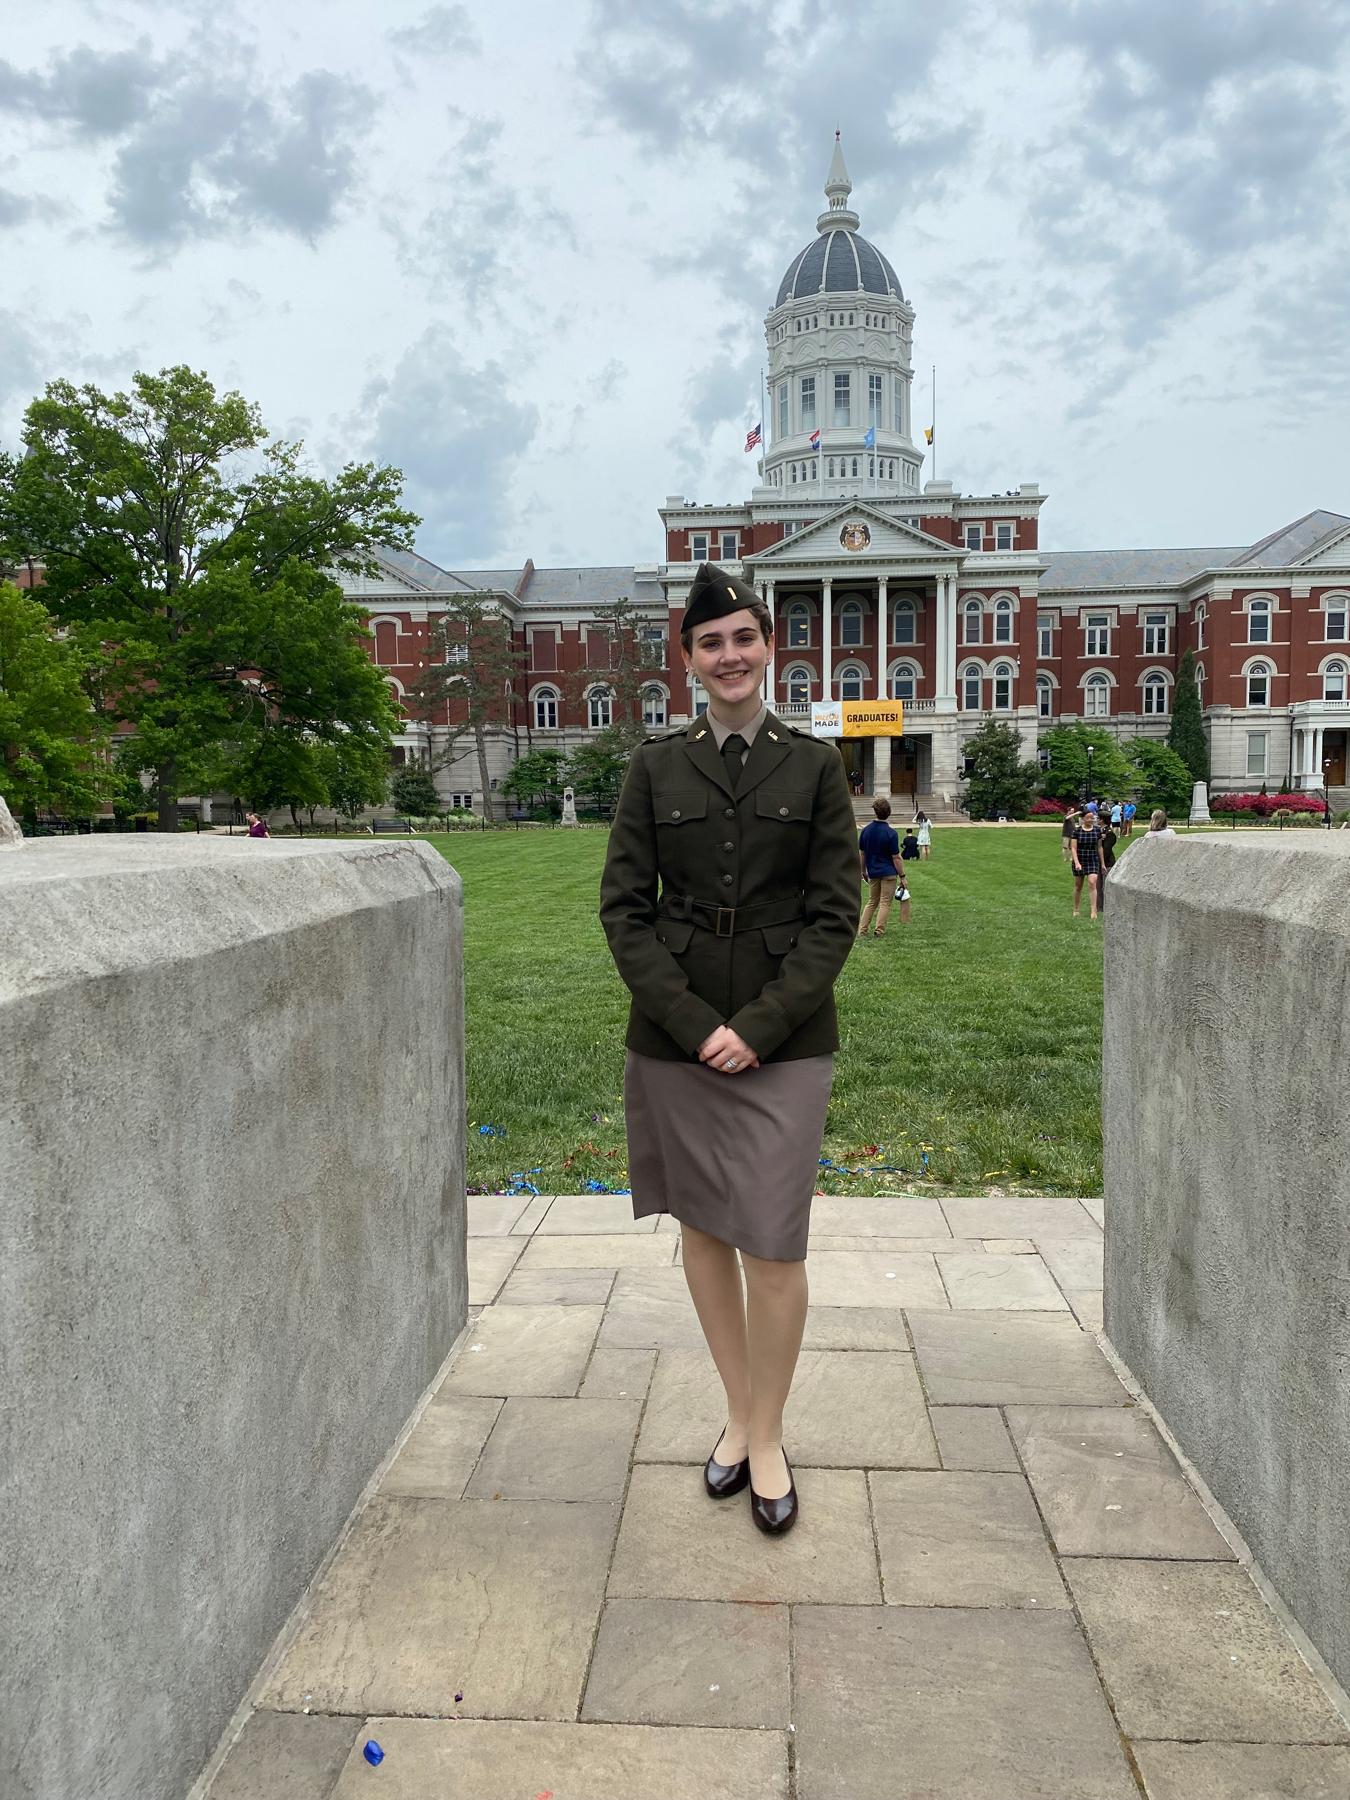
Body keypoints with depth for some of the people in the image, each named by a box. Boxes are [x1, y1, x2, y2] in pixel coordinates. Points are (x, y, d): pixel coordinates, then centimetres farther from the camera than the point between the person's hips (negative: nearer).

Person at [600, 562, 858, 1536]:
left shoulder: (815, 764, 1)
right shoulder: (655, 766, 3)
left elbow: (836, 913, -2)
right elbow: (624, 907, 0)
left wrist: (759, 1025, -12)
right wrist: (693, 1022, -11)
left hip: (785, 1038, -1)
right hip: (676, 1034, 2)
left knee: (775, 1245, -1)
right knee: (702, 1230, 11)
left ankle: (768, 1438, 21)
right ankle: (738, 1413, 31)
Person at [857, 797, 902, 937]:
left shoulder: (865, 830, -2)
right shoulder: (890, 832, -15)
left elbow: (861, 853, 6)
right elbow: (896, 857, -12)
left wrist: (863, 871, 18)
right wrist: (902, 876, -4)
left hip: (873, 873, 5)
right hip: (888, 873, -5)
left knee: (872, 902, 16)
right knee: (885, 903, 4)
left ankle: (862, 930, 10)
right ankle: (880, 932, 2)